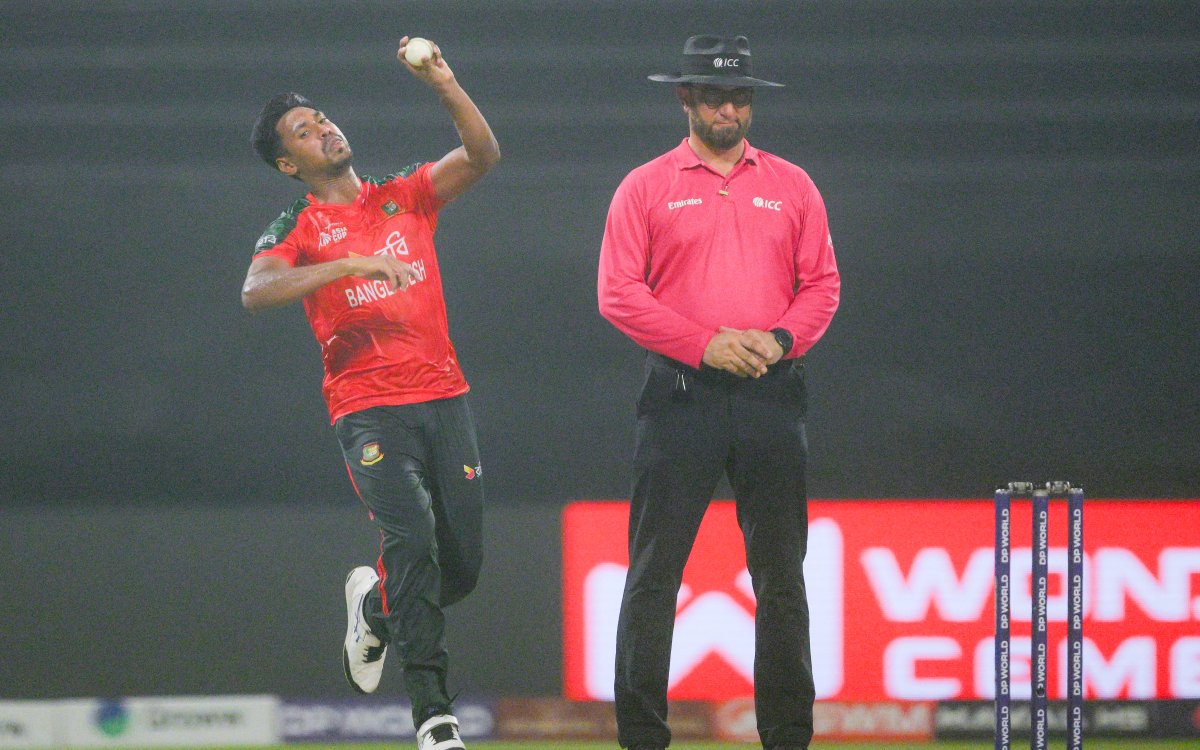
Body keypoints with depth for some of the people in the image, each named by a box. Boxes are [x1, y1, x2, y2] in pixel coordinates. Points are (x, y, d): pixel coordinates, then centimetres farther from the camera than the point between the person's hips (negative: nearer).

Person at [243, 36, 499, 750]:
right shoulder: (297, 229, 3)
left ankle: (375, 605, 36)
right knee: (412, 538, -22)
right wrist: (349, 264, -25)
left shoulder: (405, 196, 13)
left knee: (461, 565, 3)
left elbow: (482, 156, -1)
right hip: (369, 413, -4)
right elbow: (256, 290, -17)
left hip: (445, 400, 4)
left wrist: (445, 86, -15)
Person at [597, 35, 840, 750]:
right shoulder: (647, 188, 4)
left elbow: (822, 284, 11)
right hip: (682, 391, -2)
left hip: (772, 394, 2)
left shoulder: (792, 187, 13)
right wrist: (704, 343, -12)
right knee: (654, 571, -4)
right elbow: (619, 293, -2)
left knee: (782, 576, 3)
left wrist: (780, 340, -8)